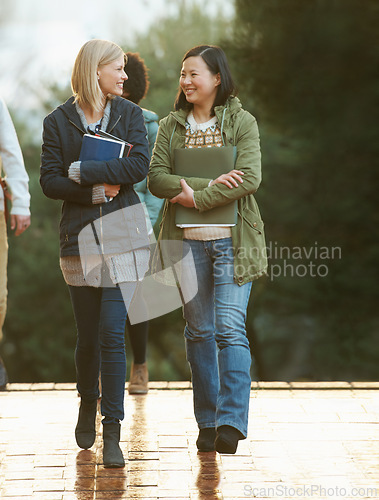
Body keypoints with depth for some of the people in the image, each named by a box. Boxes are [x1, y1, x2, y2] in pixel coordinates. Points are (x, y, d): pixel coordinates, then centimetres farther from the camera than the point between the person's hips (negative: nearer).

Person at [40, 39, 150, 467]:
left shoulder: (129, 115, 5)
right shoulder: (58, 122, 3)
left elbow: (139, 166, -10)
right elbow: (49, 182, -2)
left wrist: (80, 170, -12)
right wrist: (97, 189, -14)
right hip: (80, 236, 1)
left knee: (112, 332, -9)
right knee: (88, 336, 7)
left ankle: (112, 432, -5)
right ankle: (88, 403, 35)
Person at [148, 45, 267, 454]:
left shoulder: (242, 123, 2)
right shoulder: (171, 126, 9)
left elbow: (250, 178, -11)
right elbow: (156, 178, -3)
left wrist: (197, 197, -16)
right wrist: (211, 184, -16)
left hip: (232, 239, -3)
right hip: (187, 240, 3)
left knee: (230, 328, -11)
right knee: (199, 331, 8)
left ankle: (231, 422, -14)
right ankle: (207, 422, 16)